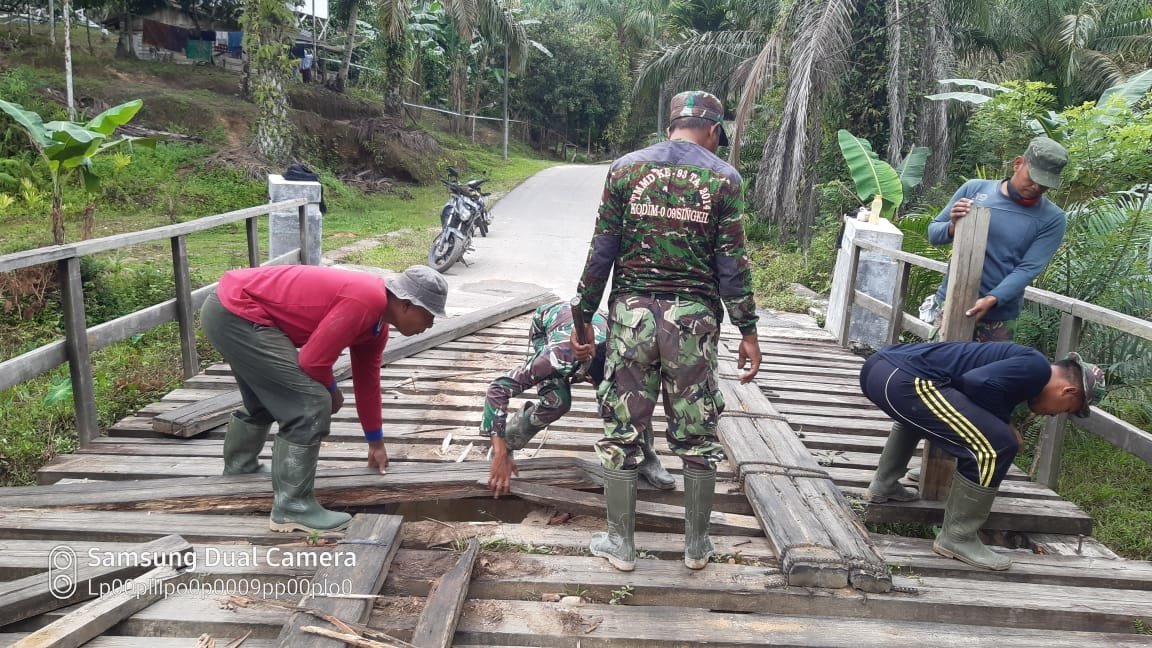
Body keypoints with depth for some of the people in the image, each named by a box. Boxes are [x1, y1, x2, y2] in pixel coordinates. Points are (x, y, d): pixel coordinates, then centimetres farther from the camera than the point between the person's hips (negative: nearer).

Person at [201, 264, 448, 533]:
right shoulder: (366, 301, -23)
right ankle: (292, 507, 0)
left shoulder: (377, 323, 8)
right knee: (310, 404, -11)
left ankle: (238, 470, 52)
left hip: (232, 309, 11)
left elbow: (367, 380, 20)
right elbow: (313, 360, -21)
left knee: (264, 402, 28)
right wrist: (331, 392, 1)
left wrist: (376, 442, 28)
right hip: (237, 314, -11)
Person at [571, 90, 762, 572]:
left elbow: (601, 252, 1)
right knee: (697, 436, 11)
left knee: (622, 430, 10)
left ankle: (621, 544, 20)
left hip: (632, 313, 1)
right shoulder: (723, 178, 1)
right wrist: (748, 331, 5)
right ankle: (696, 545, 25)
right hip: (693, 317, 0)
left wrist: (582, 317, 7)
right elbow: (732, 264, -2)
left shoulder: (626, 169, 4)